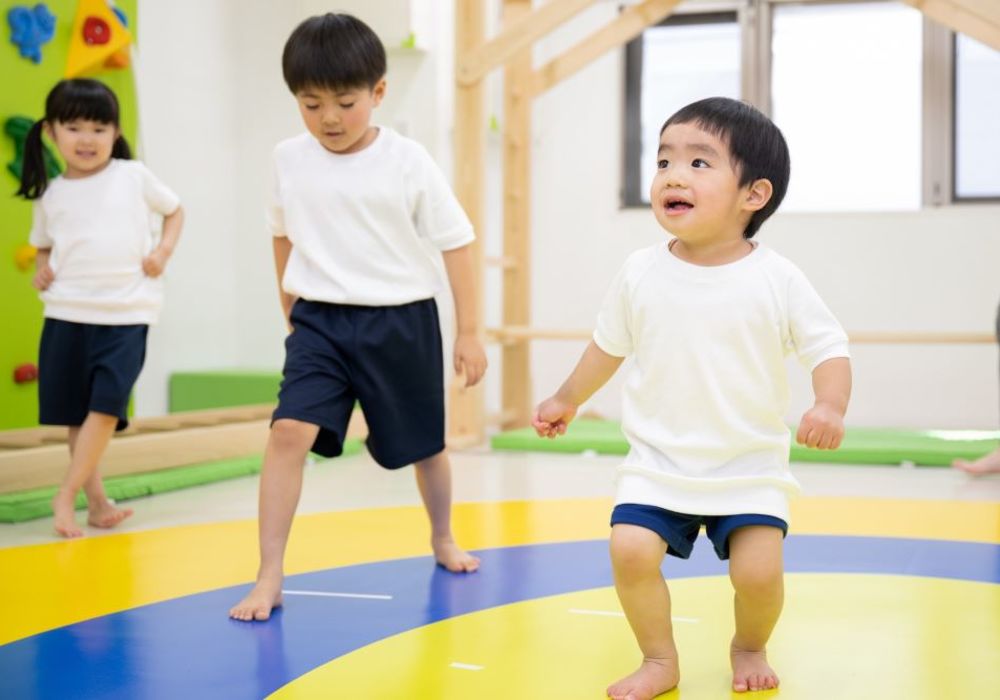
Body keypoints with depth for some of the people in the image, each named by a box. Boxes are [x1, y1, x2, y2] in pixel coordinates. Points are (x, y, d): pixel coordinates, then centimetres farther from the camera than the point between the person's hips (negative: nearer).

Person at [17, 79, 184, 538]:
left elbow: (175, 210, 15)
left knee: (106, 406, -13)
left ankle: (66, 496, -3)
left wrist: (163, 250, -2)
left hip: (126, 314, -2)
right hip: (66, 313, 2)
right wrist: (41, 270, 1)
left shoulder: (134, 176, 1)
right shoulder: (50, 194, 7)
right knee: (75, 413, 6)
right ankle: (97, 500, 17)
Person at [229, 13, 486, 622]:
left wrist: (470, 332, -3)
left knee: (425, 444, 15)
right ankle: (270, 577, -12)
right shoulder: (290, 160, -2)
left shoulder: (408, 162, -10)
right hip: (320, 322, 1)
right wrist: (291, 313, 20)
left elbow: (455, 243, -4)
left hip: (401, 321, -1)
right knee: (289, 432, -18)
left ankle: (442, 539, 44)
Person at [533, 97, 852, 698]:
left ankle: (750, 648, 23)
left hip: (751, 467, -2)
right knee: (631, 549, -16)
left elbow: (829, 347, -6)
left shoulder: (778, 280, -10)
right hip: (658, 463, 2)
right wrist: (567, 400, 23)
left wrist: (830, 406, -25)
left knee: (759, 570, -11)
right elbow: (609, 344, 13)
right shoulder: (640, 274, -3)